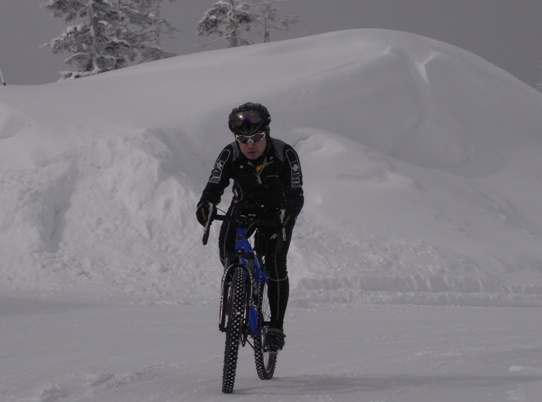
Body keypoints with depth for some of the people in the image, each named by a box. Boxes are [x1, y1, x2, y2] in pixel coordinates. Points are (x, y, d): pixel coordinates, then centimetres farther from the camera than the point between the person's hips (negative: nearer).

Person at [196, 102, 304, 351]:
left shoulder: (285, 155, -30)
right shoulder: (230, 156, -24)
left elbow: (296, 195, -33)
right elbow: (214, 186, -29)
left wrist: (288, 216, -54)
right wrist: (204, 205, -52)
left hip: (277, 211, -2)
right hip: (244, 207, 2)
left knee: (275, 263, -19)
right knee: (226, 247, -23)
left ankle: (276, 327, -8)